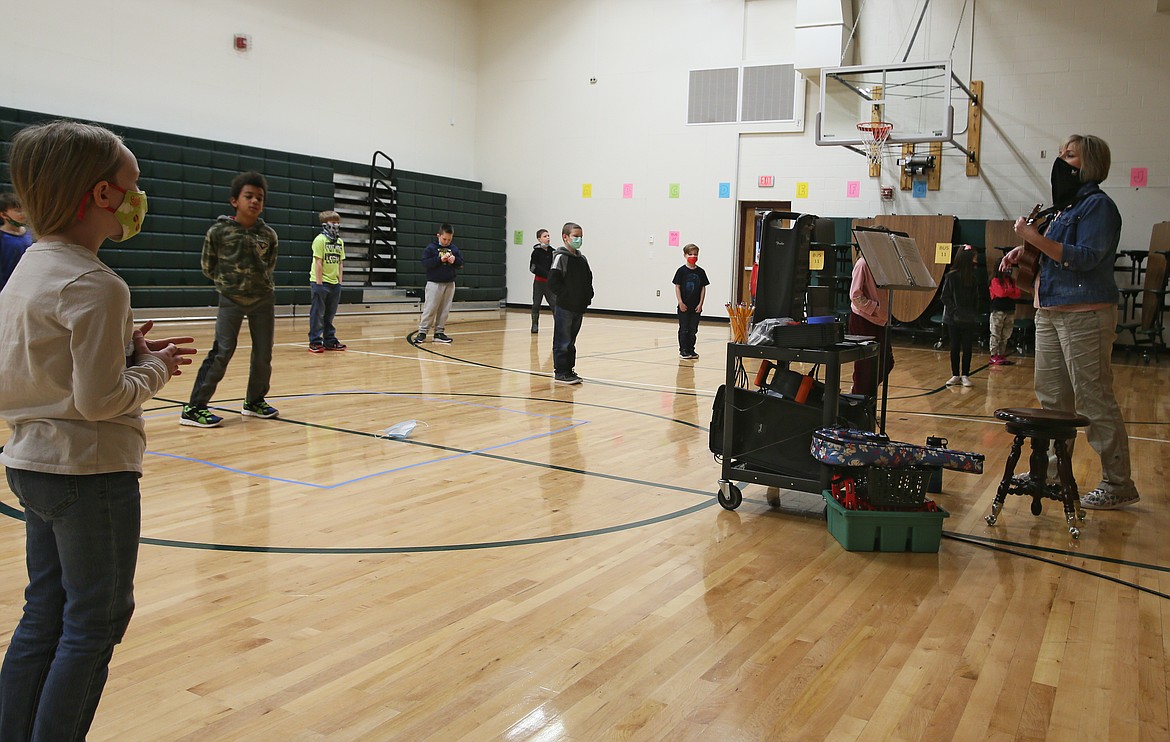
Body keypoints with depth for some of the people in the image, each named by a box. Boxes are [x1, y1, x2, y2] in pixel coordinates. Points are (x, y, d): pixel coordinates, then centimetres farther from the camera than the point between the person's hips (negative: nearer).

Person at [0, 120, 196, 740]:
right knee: (97, 623, 5)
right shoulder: (95, 285, -20)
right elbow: (99, 400, -21)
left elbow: (56, 365, 13)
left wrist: (125, 351, 6)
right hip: (90, 471, -9)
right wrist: (154, 369, -5)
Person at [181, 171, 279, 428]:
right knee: (222, 352, -11)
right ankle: (194, 408, -6)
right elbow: (208, 268, 3)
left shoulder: (268, 234, -2)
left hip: (263, 300, 3)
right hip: (231, 301, -3)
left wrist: (257, 280, 8)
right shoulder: (218, 231, -9)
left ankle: (255, 401, 26)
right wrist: (230, 281, 3)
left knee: (263, 354, 6)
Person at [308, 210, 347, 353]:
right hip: (320, 282, -6)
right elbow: (318, 262, -13)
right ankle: (315, 342, 4)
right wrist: (319, 282, -15)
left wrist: (339, 281, 7)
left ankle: (330, 341, 21)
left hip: (334, 283, 6)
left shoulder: (340, 242, 10)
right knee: (318, 314, -1)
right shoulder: (320, 239, -9)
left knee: (330, 314, 13)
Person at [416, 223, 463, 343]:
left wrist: (455, 260, -12)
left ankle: (439, 332, 14)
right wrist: (440, 259, -20)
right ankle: (422, 332, 0)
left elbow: (461, 263, 9)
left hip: (449, 284, 4)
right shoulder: (431, 248, -4)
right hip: (434, 283, -4)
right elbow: (425, 263, -12)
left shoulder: (454, 249, 7)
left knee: (444, 310, 7)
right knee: (430, 309, -5)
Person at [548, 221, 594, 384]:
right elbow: (553, 281, -16)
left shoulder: (582, 259, 13)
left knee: (571, 341, 14)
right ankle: (560, 372, 5)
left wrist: (588, 296, 5)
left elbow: (588, 279, 20)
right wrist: (567, 295, -16)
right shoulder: (560, 257, -9)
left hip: (579, 308, 7)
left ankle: (569, 369, 22)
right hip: (564, 307, -7)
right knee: (562, 341, -1)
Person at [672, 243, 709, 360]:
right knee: (684, 329, 2)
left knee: (693, 329, 7)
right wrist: (680, 302, -10)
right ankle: (683, 351, 8)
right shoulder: (682, 271, -3)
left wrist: (700, 304, -2)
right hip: (684, 306, -2)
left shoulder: (700, 272, 3)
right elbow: (677, 287, -3)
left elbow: (703, 288, 5)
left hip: (696, 306, 3)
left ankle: (691, 350, 17)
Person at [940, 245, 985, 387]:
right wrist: (953, 311, -14)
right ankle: (955, 375, 13)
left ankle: (965, 375, 10)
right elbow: (945, 297, -5)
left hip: (970, 319, 3)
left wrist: (977, 313, -6)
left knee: (967, 347, 3)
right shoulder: (952, 276, -6)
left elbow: (978, 298, 7)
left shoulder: (974, 277, 4)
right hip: (954, 319, -2)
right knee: (955, 347, 4)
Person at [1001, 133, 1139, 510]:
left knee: (1094, 400, -7)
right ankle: (1052, 470, 24)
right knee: (1052, 397, 13)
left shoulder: (1098, 204, -7)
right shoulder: (1065, 206, 19)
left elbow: (1085, 257, -18)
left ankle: (1118, 484, 0)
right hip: (1050, 311, 9)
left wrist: (1036, 238, -20)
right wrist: (1025, 250, 10)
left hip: (1085, 314, -9)